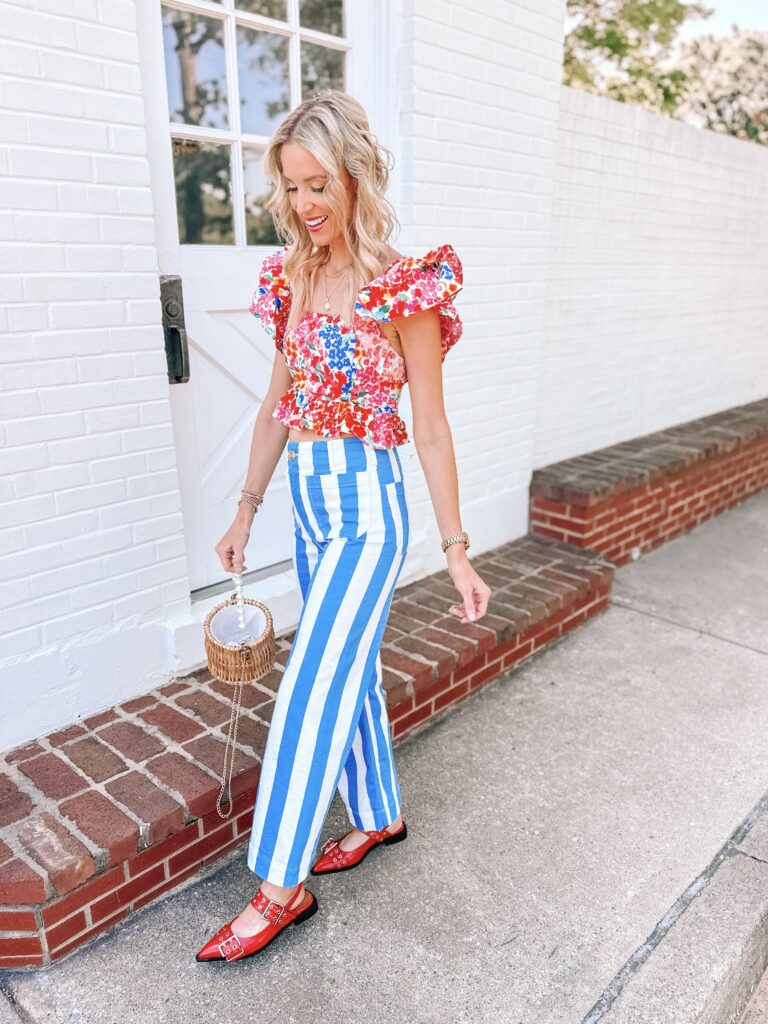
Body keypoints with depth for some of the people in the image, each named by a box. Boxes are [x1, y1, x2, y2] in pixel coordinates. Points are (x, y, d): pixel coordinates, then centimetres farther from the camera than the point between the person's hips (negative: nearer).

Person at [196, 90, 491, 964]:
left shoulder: (405, 289, -11)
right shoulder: (291, 280, 8)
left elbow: (430, 428, -10)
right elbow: (278, 404, 12)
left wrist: (456, 550, -8)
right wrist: (246, 511, 14)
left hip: (367, 508, -7)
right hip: (308, 502, 7)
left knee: (312, 687, -2)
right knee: (351, 671, 18)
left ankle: (280, 885, 16)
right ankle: (379, 815, 40)